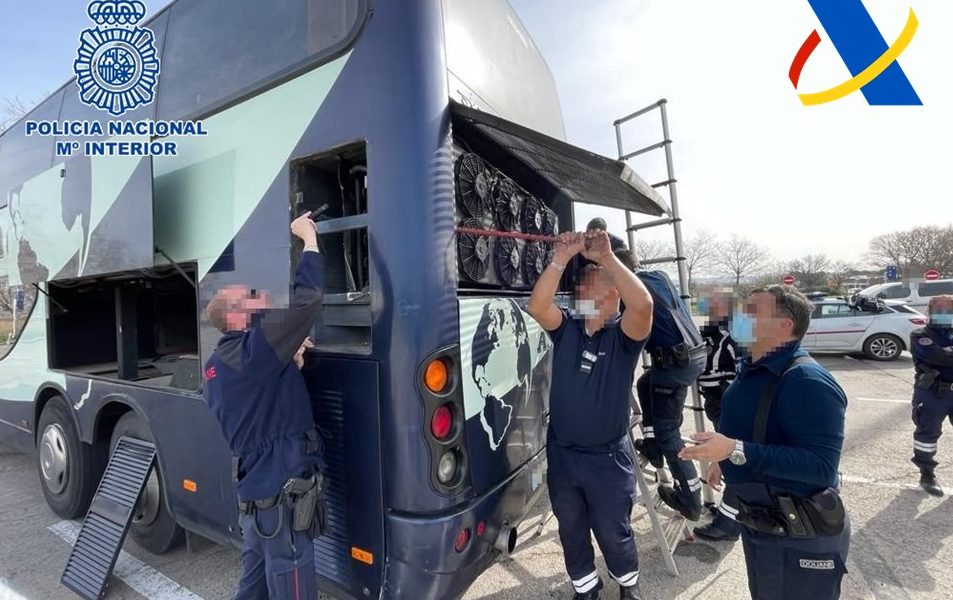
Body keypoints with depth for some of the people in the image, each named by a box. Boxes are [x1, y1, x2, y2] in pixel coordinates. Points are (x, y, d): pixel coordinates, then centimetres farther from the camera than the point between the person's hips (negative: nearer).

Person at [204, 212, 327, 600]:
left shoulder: (222, 364, 12)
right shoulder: (251, 351, -19)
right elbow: (305, 298, -29)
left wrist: (292, 363, 6)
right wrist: (309, 238, -17)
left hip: (255, 492, 10)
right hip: (282, 493, -10)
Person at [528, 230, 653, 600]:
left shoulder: (623, 336, -10)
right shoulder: (566, 329, -1)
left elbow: (643, 304, -31)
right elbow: (537, 306, -20)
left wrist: (607, 257, -32)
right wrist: (561, 258, -26)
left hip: (608, 457, -3)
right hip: (562, 454, 3)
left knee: (613, 532, 17)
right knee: (571, 531, 21)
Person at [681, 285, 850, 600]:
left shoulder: (808, 381, -27)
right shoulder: (753, 370, 4)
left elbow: (821, 466, -34)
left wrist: (737, 452, -38)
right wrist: (723, 459, 15)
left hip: (800, 538, -9)